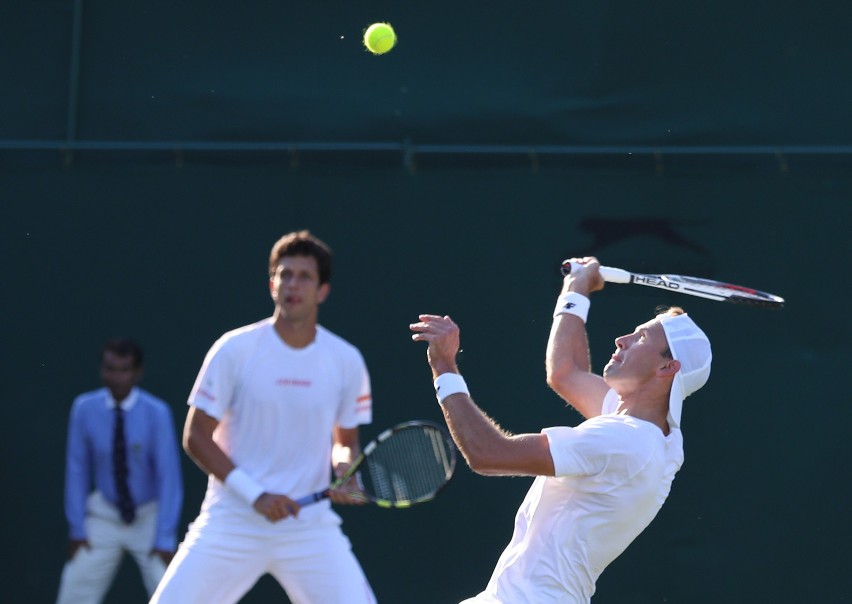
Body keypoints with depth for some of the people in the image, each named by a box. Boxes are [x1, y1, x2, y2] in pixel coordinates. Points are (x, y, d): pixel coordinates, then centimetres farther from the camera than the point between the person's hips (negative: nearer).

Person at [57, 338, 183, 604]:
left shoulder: (156, 413, -20)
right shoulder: (85, 409, -12)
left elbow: (169, 477, -17)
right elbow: (77, 469, -3)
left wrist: (165, 540, -18)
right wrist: (77, 529, -3)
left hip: (149, 518, -2)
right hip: (104, 516, 2)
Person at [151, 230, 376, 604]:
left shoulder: (346, 361, 2)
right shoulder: (234, 350, -5)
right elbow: (196, 437, -3)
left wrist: (345, 471, -8)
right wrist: (255, 494, -13)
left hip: (310, 527, 2)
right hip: (230, 526, -2)